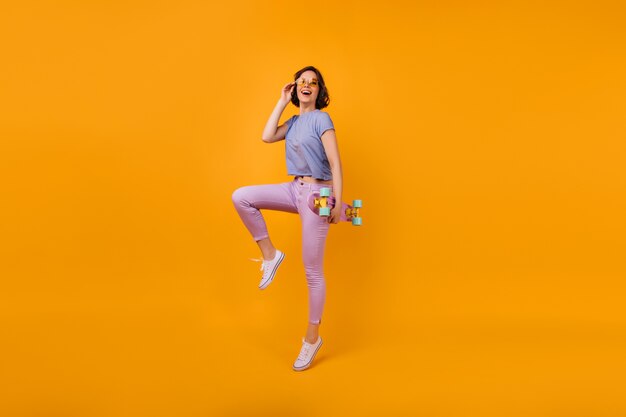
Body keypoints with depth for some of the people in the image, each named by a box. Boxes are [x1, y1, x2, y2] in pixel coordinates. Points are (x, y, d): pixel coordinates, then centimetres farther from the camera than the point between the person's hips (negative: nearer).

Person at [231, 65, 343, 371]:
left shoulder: (321, 118, -8)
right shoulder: (294, 122, 12)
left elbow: (335, 163, -13)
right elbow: (267, 137, -3)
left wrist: (338, 201, -19)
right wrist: (282, 102, 2)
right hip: (294, 189, 7)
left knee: (312, 271, -1)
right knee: (241, 197, -10)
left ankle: (312, 337, 15)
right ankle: (270, 254, 2)